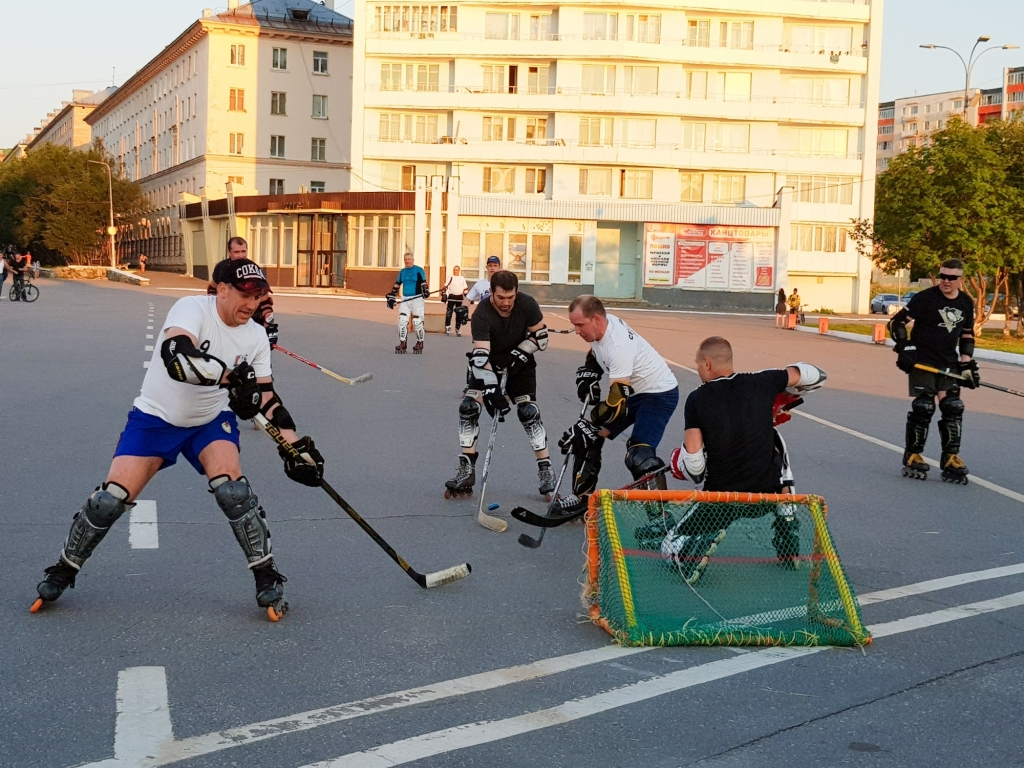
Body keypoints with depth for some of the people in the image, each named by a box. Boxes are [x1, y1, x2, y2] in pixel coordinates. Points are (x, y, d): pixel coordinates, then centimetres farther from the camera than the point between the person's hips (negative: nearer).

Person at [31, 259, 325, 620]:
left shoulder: (255, 336, -8)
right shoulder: (191, 308, -23)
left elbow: (266, 398, -5)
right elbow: (177, 354, -44)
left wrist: (295, 445, -15)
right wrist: (231, 376, -52)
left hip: (211, 420, 3)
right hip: (155, 418, -2)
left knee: (232, 489, -22)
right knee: (111, 500, -9)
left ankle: (267, 577, -7)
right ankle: (64, 570, 16)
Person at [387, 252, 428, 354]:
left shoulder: (419, 270, -1)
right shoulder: (402, 271, 15)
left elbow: (423, 283, -5)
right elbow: (397, 284, 20)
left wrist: (425, 290, -23)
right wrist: (391, 296, 15)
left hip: (417, 299, -5)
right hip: (405, 299, 5)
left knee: (417, 322, -6)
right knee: (402, 320, -6)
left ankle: (420, 343, 9)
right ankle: (402, 344, -2)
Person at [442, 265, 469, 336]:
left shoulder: (462, 279, 12)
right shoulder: (450, 278, 4)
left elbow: (465, 289, 14)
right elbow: (445, 287, -2)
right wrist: (444, 295, -13)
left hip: (459, 298, 3)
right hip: (451, 297, -3)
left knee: (459, 314, 5)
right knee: (448, 313, -8)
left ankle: (458, 329, 14)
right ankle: (447, 328, -4)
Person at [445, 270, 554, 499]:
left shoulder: (528, 305, -22)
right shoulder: (482, 315, -29)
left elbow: (541, 338, -9)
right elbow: (480, 356, -37)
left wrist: (518, 355, -22)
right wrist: (491, 390, -46)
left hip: (519, 363, 0)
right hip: (487, 363, 0)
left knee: (528, 411, -12)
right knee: (468, 406, -14)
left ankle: (546, 471, -5)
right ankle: (466, 471, -5)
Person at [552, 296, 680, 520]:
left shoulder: (618, 346, -33)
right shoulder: (601, 325, -8)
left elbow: (617, 401, -36)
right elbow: (596, 353, 17)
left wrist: (588, 427, -34)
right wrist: (588, 374, 0)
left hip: (659, 393, -9)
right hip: (630, 390, 9)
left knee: (638, 457, -24)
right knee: (590, 438, 7)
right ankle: (582, 498, 19)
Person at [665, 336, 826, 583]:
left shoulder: (697, 399, -9)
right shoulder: (760, 383, -4)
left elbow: (693, 464, -12)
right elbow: (815, 375, 9)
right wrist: (785, 394, 27)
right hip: (768, 492, 1)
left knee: (671, 546, 20)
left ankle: (707, 536, -15)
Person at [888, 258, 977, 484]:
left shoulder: (966, 303, 6)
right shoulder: (924, 298, -12)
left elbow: (967, 336, 17)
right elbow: (896, 322, -9)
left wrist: (967, 363, 8)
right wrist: (904, 348, -18)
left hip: (949, 365, 5)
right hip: (922, 363, -5)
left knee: (953, 409, 0)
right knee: (922, 409, -8)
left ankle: (951, 461, 8)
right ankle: (912, 459, 4)